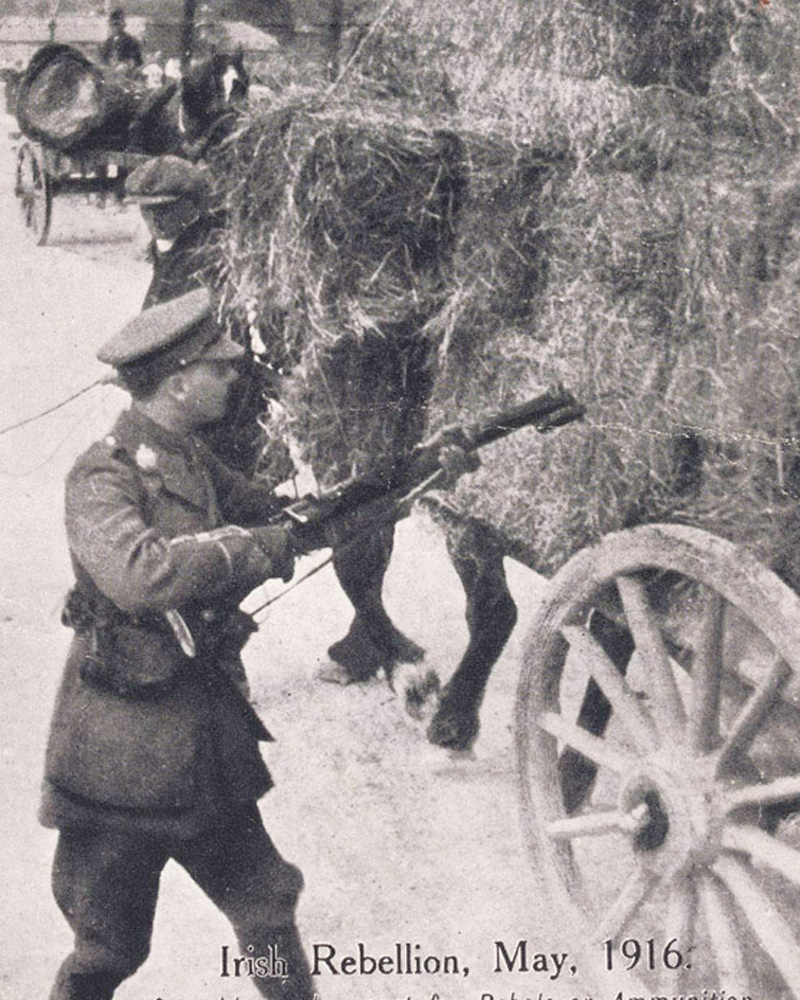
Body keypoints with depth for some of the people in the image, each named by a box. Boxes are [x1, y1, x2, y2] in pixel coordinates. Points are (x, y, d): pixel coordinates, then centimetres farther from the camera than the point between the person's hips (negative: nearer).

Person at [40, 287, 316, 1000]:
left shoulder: (191, 461, 8)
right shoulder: (103, 478, -18)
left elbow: (274, 512, 16)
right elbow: (142, 574, -36)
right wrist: (255, 547, -26)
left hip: (207, 737, 8)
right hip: (124, 747, -7)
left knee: (267, 904, 13)